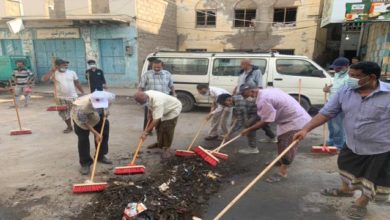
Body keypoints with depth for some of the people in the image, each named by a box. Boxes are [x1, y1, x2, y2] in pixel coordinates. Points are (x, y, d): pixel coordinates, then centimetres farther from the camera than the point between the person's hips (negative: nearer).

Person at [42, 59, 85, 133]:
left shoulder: (72, 72, 0)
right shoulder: (54, 73, -4)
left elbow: (77, 83, 7)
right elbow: (44, 79, -17)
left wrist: (82, 92, 7)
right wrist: (52, 70, -16)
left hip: (72, 97, 0)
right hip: (61, 98, 0)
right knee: (64, 114, 9)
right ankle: (69, 127, 27)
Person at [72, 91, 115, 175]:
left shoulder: (107, 96, -37)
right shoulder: (81, 107, -44)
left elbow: (113, 96, -9)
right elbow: (85, 123, -27)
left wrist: (105, 110, -15)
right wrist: (96, 134, -26)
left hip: (97, 115, 5)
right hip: (81, 117, -4)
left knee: (104, 133, 8)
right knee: (83, 139, -10)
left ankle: (101, 156, 29)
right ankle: (85, 163, 6)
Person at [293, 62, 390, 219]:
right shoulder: (344, 93, -9)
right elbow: (326, 113, -10)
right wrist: (306, 129, -21)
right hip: (352, 144, 4)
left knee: (373, 181, 15)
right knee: (346, 168, 26)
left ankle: (361, 203, 41)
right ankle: (345, 189, 55)